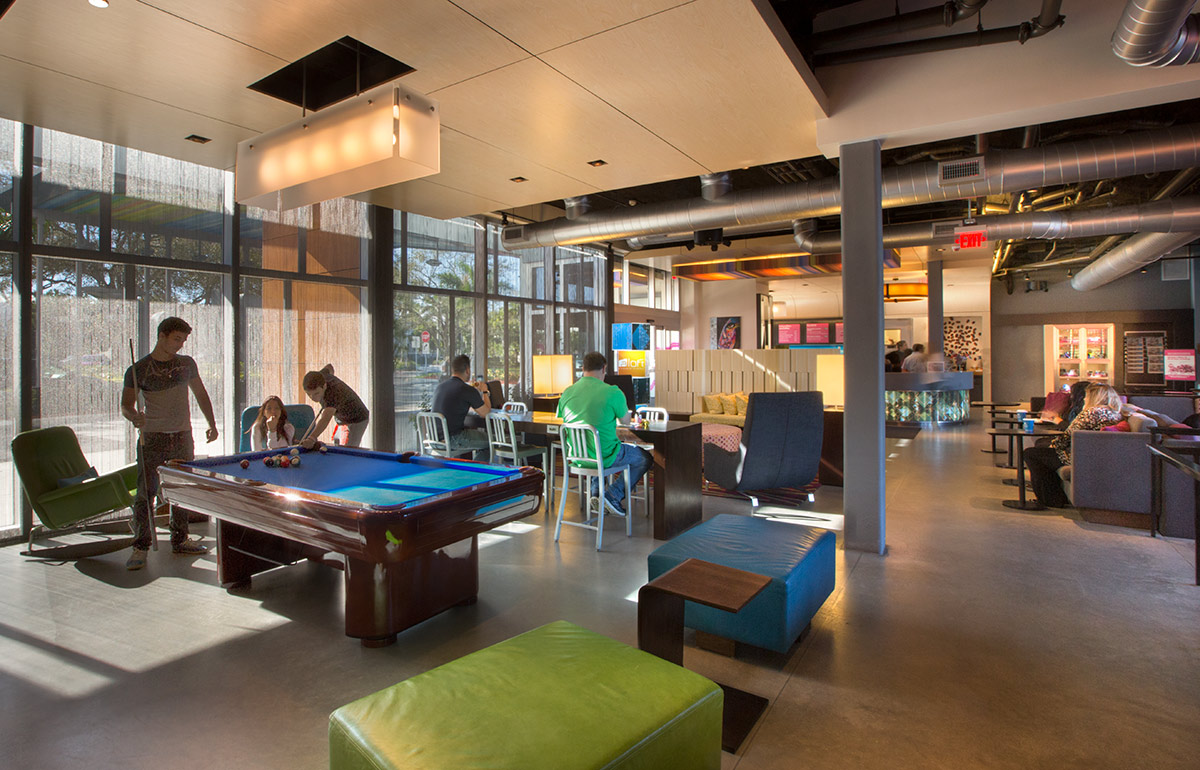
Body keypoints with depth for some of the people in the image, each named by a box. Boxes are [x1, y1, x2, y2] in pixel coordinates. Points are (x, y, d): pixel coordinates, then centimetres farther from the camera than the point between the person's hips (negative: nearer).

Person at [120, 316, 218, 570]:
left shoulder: (187, 363, 7)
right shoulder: (138, 370, -4)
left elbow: (200, 393, 15)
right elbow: (126, 406, -6)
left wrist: (211, 423, 8)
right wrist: (135, 416, -29)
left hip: (183, 437, 4)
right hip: (153, 438, -3)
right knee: (146, 492, -4)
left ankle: (179, 540, 21)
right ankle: (140, 547, 7)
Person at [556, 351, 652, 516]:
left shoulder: (566, 393, -2)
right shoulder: (612, 392, -16)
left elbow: (560, 416, 15)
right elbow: (625, 417, 0)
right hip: (604, 457, -6)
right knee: (645, 458, 16)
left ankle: (596, 491, 29)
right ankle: (613, 495, 4)